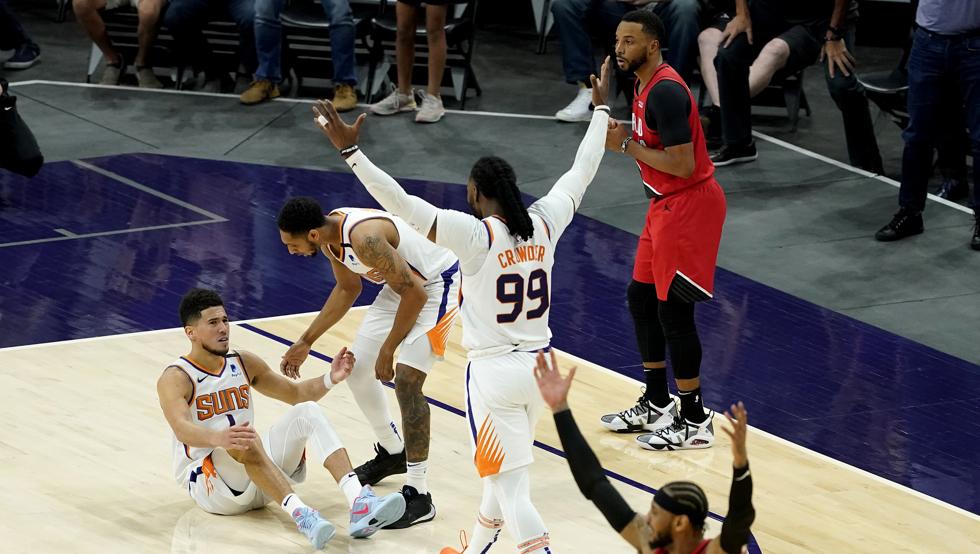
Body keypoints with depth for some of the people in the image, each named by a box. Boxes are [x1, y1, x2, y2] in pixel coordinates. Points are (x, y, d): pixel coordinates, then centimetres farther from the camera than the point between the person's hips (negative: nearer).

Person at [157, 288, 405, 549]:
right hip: (207, 483, -6)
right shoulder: (176, 378, -11)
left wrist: (330, 379, -2)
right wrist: (219, 438, -52)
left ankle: (359, 503, -36)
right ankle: (299, 514, -54)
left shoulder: (243, 363, 11)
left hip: (257, 484, 6)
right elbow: (182, 429, -30)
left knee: (307, 412, -15)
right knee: (244, 438, -37)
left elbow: (296, 393, 19)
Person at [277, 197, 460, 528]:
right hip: (403, 284, 10)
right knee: (357, 370, 13)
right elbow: (348, 289, 14)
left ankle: (419, 495, -14)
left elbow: (415, 293, -29)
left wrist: (388, 350, -20)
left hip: (435, 285, -9)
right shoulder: (329, 235, -6)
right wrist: (307, 341, 15)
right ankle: (391, 453, 36)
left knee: (406, 381, -19)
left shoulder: (364, 238, -35)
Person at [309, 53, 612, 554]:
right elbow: (581, 173, 14)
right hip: (538, 365, 7)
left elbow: (406, 206, -27)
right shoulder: (544, 223, -1)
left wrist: (350, 150, -29)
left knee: (511, 488, -3)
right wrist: (600, 109, 28)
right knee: (508, 468, 27)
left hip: (494, 371, -7)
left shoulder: (475, 234, -17)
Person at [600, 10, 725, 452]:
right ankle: (656, 406, 28)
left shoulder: (665, 91, -22)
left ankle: (694, 423, 3)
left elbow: (682, 164, -26)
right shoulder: (645, 85, 10)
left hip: (688, 206, -11)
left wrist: (627, 146, -19)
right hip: (667, 204, 11)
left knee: (673, 310, -6)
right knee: (641, 298, 16)